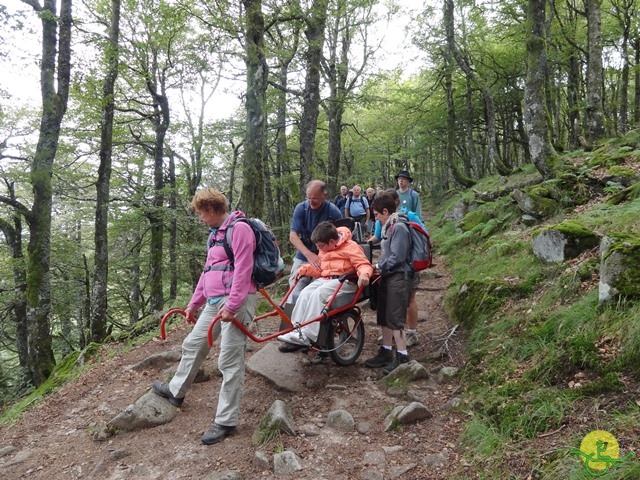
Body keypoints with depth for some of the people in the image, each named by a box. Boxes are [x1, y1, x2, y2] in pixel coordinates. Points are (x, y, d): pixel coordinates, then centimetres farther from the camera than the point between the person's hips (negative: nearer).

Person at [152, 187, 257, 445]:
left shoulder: (239, 228, -11)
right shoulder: (215, 234, 20)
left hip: (236, 301, -10)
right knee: (192, 346, 22)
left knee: (230, 362, -6)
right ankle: (176, 391, 44)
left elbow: (243, 269, -20)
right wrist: (194, 303, 26)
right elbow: (207, 271, 25)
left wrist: (232, 304, -25)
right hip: (214, 302, 10)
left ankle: (226, 422, 4)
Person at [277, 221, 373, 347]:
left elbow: (364, 265, -12)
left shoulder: (350, 247, -6)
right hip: (324, 280, 7)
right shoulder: (323, 249, 19)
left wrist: (364, 274, -35)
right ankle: (296, 330, -22)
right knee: (305, 293, -21)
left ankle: (307, 335, -34)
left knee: (318, 294, -32)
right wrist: (304, 269, 12)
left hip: (344, 281, -7)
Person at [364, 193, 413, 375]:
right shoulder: (389, 226, 14)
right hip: (388, 276, 10)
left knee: (395, 319, -8)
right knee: (383, 317, 15)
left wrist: (379, 268, -10)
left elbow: (397, 258, -20)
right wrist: (379, 266, 9)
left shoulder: (399, 227, -16)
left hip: (398, 278, -10)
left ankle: (402, 358, 0)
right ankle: (386, 353, 26)